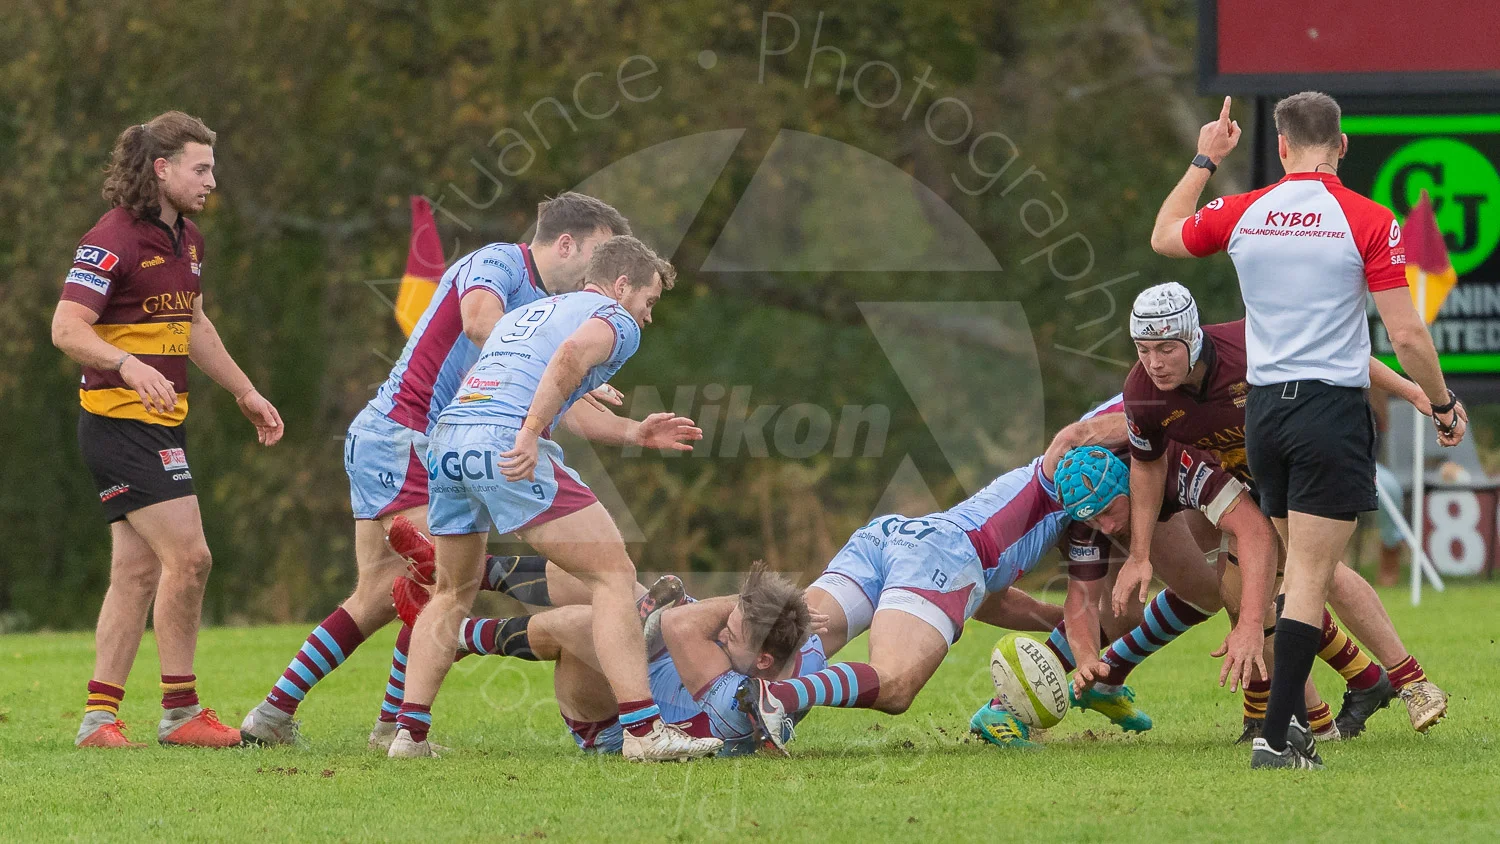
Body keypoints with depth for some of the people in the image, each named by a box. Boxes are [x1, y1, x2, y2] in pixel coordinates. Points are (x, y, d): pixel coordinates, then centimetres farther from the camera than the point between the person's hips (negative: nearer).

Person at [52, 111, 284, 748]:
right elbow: (67, 328, -22)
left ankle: (99, 717, 8)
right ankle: (180, 713, -5)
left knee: (138, 571, 6)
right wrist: (129, 365, -37)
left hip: (159, 424, 9)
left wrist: (245, 392, 30)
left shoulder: (186, 241, 14)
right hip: (121, 423, -9)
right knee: (188, 556, -12)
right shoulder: (113, 240, -15)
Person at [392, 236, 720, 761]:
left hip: (446, 435, 8)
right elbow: (573, 352, -14)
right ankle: (643, 731, -11)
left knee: (453, 590, 26)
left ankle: (410, 732, 19)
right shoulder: (616, 321, 9)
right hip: (505, 440, -8)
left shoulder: (523, 315, 33)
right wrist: (531, 434, -18)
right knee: (613, 574, -3)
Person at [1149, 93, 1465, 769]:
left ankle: (1294, 715, 22)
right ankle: (1274, 737, -11)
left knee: (1301, 568, 20)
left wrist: (1203, 161, 35)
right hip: (1334, 408, -5)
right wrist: (1443, 404, 6)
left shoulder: (1242, 214, 3)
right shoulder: (1369, 222, -9)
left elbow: (1164, 236, 24)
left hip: (1263, 409, 5)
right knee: (1311, 580, -5)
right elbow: (1406, 336, -9)